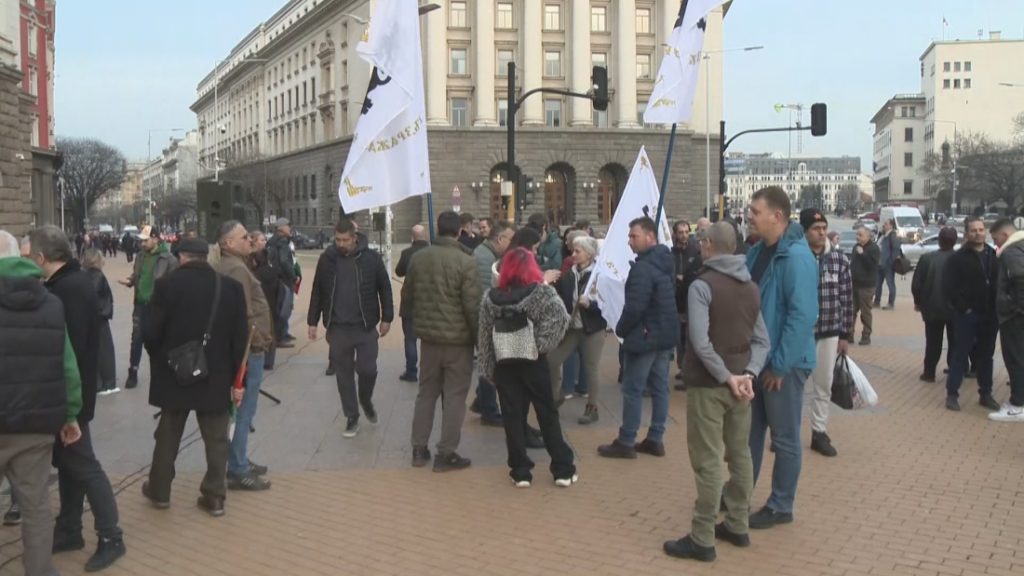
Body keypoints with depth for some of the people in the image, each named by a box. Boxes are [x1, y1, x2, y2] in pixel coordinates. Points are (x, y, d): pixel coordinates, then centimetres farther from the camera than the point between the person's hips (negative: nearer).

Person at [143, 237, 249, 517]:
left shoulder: (167, 284, -10)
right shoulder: (231, 286, -4)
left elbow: (152, 332, -9)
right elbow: (240, 337, -3)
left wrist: (160, 360, 12)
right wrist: (237, 380, 4)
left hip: (174, 374, -1)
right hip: (217, 376, 1)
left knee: (168, 435, 15)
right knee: (216, 439, 9)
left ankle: (159, 491, 27)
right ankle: (214, 496, 11)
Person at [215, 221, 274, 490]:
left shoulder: (224, 266, 14)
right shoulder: (236, 269, -18)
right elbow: (244, 315, -24)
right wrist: (253, 347, -19)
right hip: (248, 349, -10)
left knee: (238, 411, 18)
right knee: (243, 412, -3)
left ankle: (239, 462, 29)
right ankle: (238, 471, 4)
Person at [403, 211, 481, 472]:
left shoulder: (419, 259, 2)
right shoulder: (465, 261, -16)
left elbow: (407, 296, 11)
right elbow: (472, 305, -16)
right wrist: (479, 336, -5)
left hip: (428, 336, 5)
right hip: (458, 338, -5)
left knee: (426, 392, 16)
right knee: (454, 396, 3)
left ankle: (419, 449, 21)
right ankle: (446, 453, 6)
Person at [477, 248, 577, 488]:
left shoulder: (491, 297, 1)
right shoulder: (542, 292, -7)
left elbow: (485, 335, 3)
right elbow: (560, 319, -21)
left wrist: (488, 369, 7)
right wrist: (542, 343, -11)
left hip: (505, 363, 2)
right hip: (534, 361, -2)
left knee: (513, 417, 8)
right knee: (547, 414, 7)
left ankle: (520, 471, 10)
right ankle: (563, 470, 12)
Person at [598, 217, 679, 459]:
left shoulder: (642, 267, -20)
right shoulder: (665, 263, 11)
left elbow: (634, 307, -24)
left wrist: (621, 329, -8)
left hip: (644, 335, -9)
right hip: (665, 334, 9)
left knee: (633, 389, -1)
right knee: (659, 387, 12)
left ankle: (626, 443, 4)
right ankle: (656, 439, 18)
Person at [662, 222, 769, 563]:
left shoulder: (702, 285, -13)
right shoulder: (751, 288, 11)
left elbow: (700, 342, -22)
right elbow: (761, 340, 6)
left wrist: (726, 377, -16)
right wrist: (749, 374, -5)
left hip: (708, 385, -7)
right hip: (739, 382, 7)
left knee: (707, 462, -4)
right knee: (740, 455, 14)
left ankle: (702, 539, 1)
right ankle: (737, 526, 24)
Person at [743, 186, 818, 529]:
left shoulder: (796, 257, -20)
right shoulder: (757, 252, 7)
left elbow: (802, 316, -25)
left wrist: (779, 365, -22)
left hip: (784, 363, -8)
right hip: (754, 358, 8)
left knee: (784, 437, 6)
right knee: (749, 430, 18)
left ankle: (780, 507, 18)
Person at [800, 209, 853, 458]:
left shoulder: (839, 259, 0)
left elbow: (847, 299, 5)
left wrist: (846, 335, 5)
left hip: (829, 334, 3)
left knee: (823, 385, 13)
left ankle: (819, 433, 25)